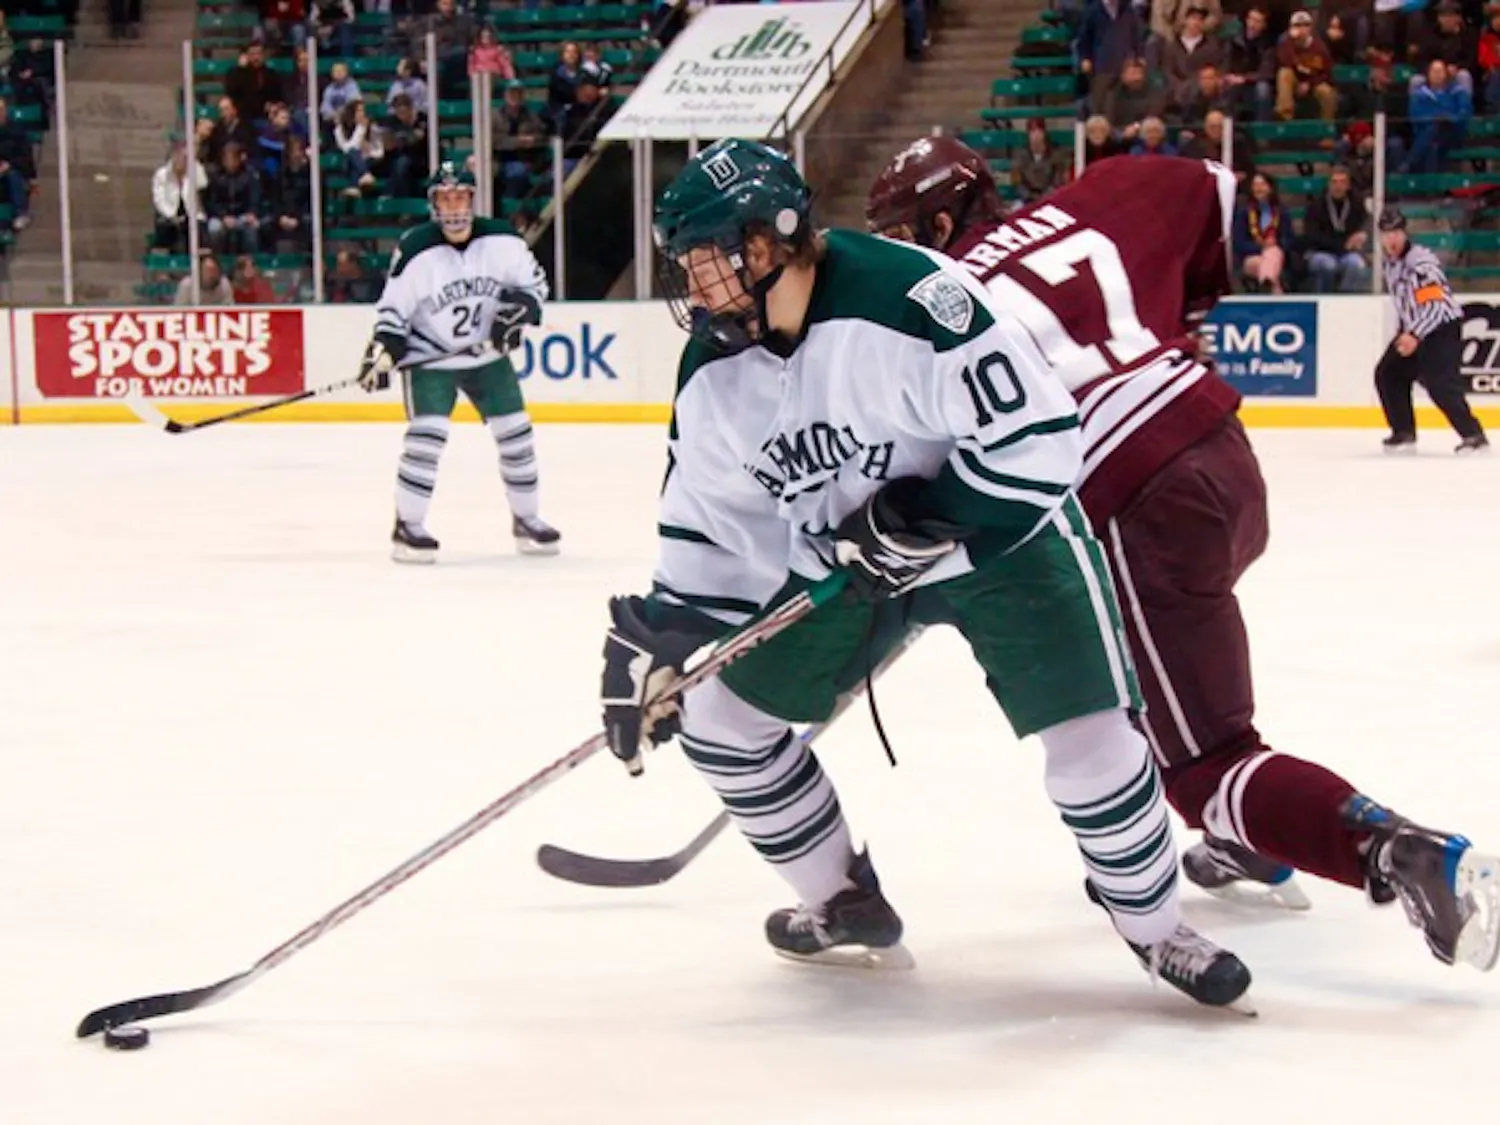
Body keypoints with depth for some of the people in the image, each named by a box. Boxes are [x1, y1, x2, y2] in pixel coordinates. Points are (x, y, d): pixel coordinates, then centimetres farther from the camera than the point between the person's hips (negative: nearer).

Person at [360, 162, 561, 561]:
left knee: (515, 433, 3)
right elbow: (393, 308, -10)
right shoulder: (415, 250, -16)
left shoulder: (501, 240, -9)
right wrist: (382, 354, -20)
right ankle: (407, 527, -8)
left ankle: (526, 520, 19)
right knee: (426, 435, -18)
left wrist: (517, 311, -15)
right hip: (428, 358, -4)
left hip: (488, 355, 4)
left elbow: (534, 282, 3)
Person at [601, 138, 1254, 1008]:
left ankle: (1157, 927, 12)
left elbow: (1037, 433, -30)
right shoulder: (712, 375, -7)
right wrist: (657, 641, -5)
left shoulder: (903, 295, -30)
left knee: (1090, 739, -15)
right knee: (721, 716, 1)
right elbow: (712, 530, 3)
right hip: (842, 562, 6)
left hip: (997, 530, -6)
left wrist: (926, 519, -31)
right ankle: (848, 905, 21)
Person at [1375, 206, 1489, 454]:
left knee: (1440, 385, -21)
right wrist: (1402, 332, 22)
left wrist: (1414, 335, -35)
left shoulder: (1421, 261, -21)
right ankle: (1404, 433, 14)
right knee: (1389, 374, 7)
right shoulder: (1391, 261, 9)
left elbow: (1435, 305, -29)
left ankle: (1474, 435, -19)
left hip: (1443, 328, -10)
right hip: (1414, 330, 10)